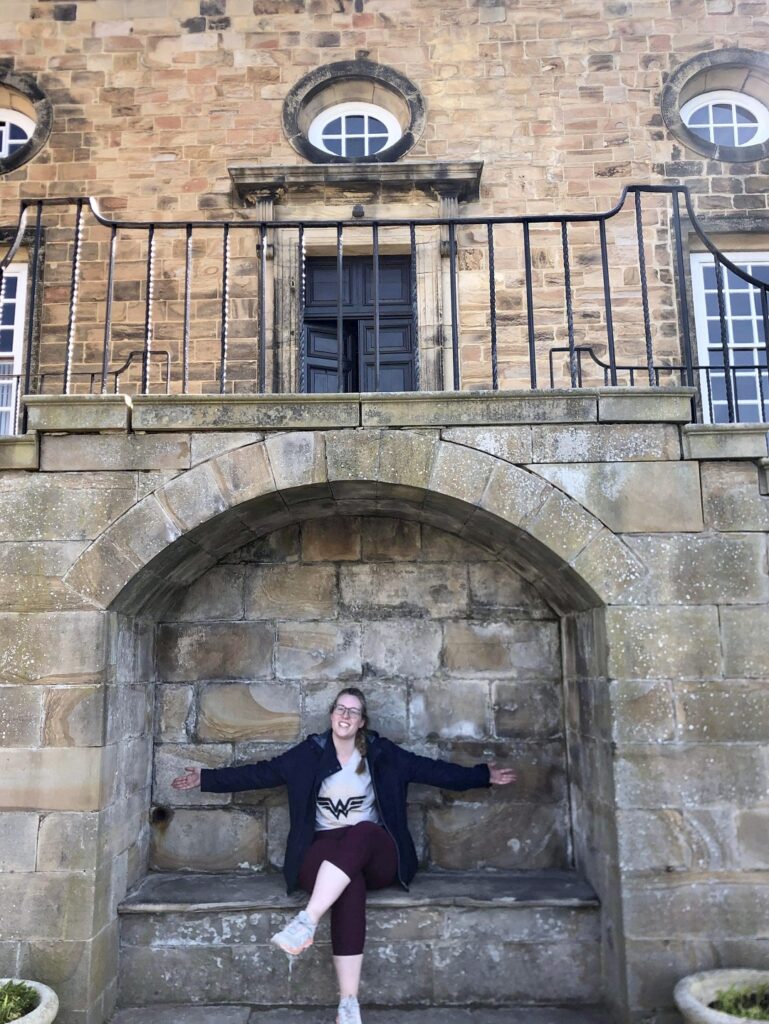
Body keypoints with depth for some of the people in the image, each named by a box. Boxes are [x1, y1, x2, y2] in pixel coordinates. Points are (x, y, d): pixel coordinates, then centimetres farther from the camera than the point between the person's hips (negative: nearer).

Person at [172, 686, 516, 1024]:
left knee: (360, 832, -36)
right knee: (350, 884, -35)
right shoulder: (309, 753, 6)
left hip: (374, 854, 0)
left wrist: (484, 775, 2)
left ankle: (306, 922, -43)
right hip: (323, 854, 0)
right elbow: (260, 772, 6)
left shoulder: (381, 752, 5)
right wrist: (206, 778, 1)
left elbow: (431, 769, 6)